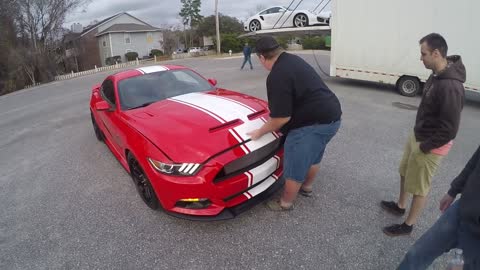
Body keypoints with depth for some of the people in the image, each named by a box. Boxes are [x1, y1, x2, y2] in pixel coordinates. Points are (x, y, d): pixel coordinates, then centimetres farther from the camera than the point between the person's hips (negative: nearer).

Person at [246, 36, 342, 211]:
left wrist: (259, 132, -5)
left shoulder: (277, 76, -19)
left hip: (314, 122, -10)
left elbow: (281, 118, -20)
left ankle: (285, 203, 26)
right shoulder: (292, 60, 13)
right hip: (331, 115, 11)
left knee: (295, 166, 6)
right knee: (313, 155, 28)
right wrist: (273, 112, 32)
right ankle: (307, 187, 50)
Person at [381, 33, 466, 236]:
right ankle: (400, 206, 46)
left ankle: (408, 225, 25)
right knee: (405, 172, 24)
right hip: (418, 135, 9)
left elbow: (449, 129, -27)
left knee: (419, 187, 7)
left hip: (431, 145, -9)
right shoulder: (437, 74, 1)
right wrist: (417, 137, 11)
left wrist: (425, 146, -16)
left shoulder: (450, 86, -29)